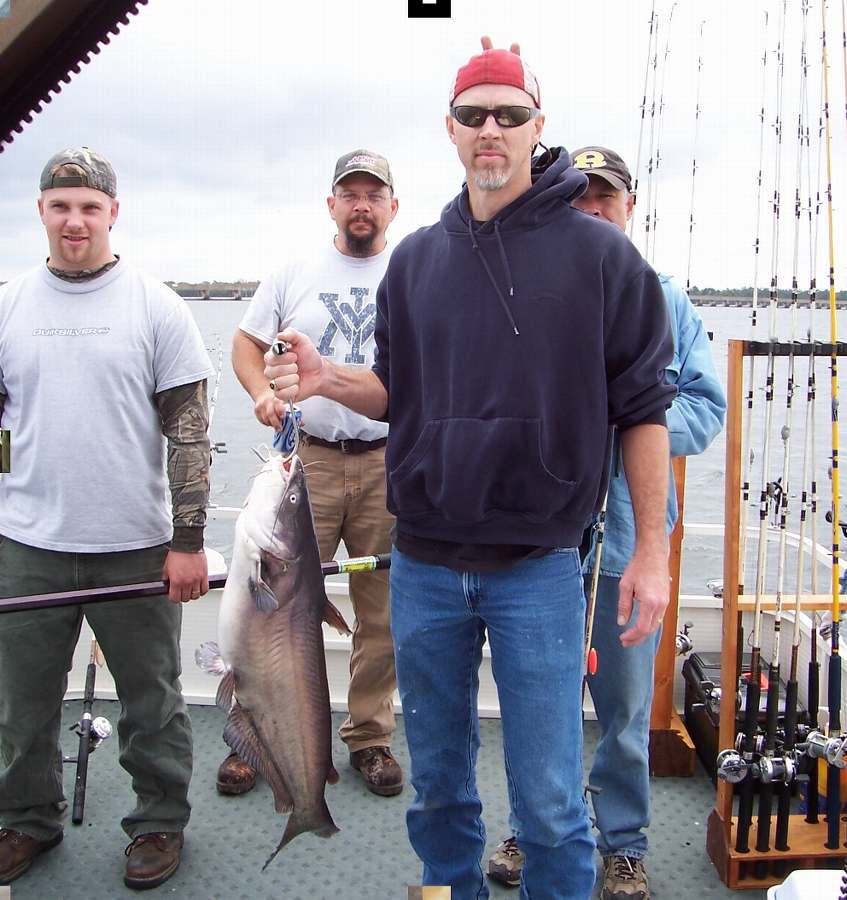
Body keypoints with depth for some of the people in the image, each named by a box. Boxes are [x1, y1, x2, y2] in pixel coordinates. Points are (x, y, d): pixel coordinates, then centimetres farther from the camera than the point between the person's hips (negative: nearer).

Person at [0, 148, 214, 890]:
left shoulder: (156, 308, -2)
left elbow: (189, 430, -4)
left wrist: (189, 541, -8)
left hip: (136, 546, -2)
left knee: (151, 703, 10)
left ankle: (160, 822, 29)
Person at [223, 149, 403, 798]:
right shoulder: (295, 274, 10)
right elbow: (247, 342, 13)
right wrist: (262, 391, -7)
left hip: (391, 464, 1)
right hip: (308, 458, 0)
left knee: (384, 612, 7)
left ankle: (371, 736, 22)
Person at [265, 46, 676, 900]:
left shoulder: (598, 253, -3)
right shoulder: (416, 258, 9)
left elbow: (642, 408, -2)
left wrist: (652, 549, -6)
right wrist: (327, 379, -7)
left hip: (538, 567, -3)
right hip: (423, 565, 4)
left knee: (548, 801, 4)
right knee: (436, 784, 17)